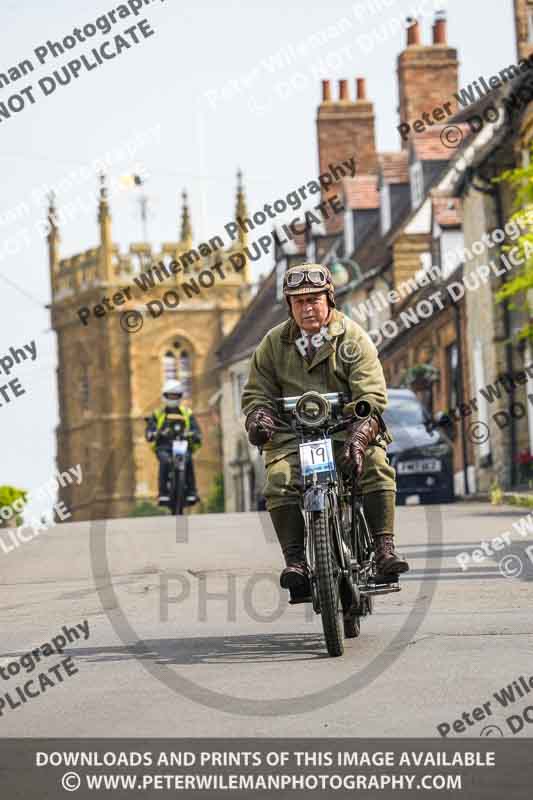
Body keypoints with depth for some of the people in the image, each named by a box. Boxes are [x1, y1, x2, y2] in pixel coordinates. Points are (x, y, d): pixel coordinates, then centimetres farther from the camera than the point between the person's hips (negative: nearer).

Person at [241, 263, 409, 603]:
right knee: (279, 482, -26)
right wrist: (258, 418, -11)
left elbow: (372, 395, -8)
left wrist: (358, 437, -25)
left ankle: (384, 548, -24)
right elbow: (257, 392, 14)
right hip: (292, 435, 2)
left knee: (376, 466, -29)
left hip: (347, 427, -2)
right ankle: (295, 559, -21)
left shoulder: (353, 338, 0)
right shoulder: (274, 343, 11)